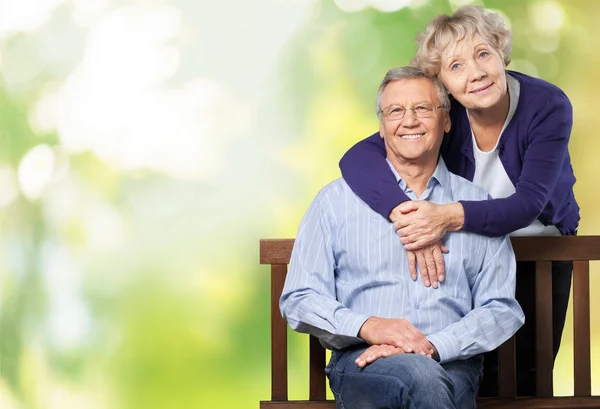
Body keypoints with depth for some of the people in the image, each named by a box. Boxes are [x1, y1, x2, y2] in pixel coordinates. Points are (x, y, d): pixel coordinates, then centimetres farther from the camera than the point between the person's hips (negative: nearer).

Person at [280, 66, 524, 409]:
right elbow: (298, 300, 8)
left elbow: (502, 310, 9)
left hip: (451, 365, 2)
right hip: (362, 362, -1)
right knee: (420, 377, -37)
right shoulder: (337, 200, 14)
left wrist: (433, 345, -10)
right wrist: (367, 326, -12)